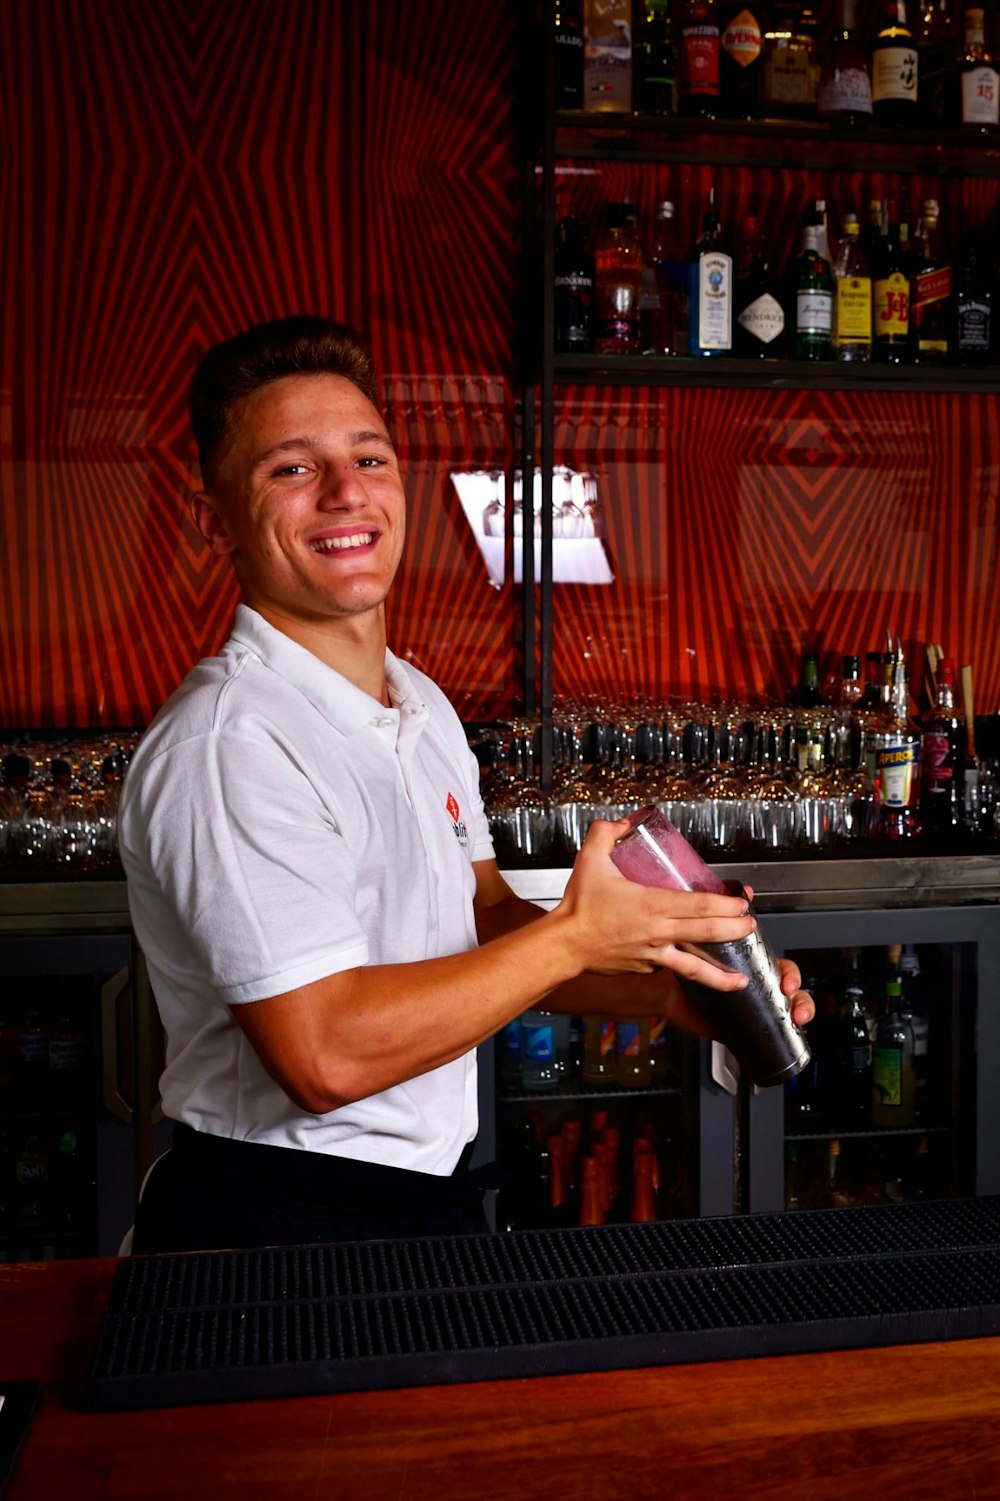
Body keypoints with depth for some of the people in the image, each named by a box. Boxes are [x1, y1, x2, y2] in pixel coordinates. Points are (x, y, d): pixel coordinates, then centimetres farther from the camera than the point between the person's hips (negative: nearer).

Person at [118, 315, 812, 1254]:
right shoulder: (226, 744, -24)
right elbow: (327, 1054, -28)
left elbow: (486, 919, 8)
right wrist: (576, 936, -21)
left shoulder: (425, 708, 5)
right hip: (276, 1227, -8)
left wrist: (655, 985, -8)